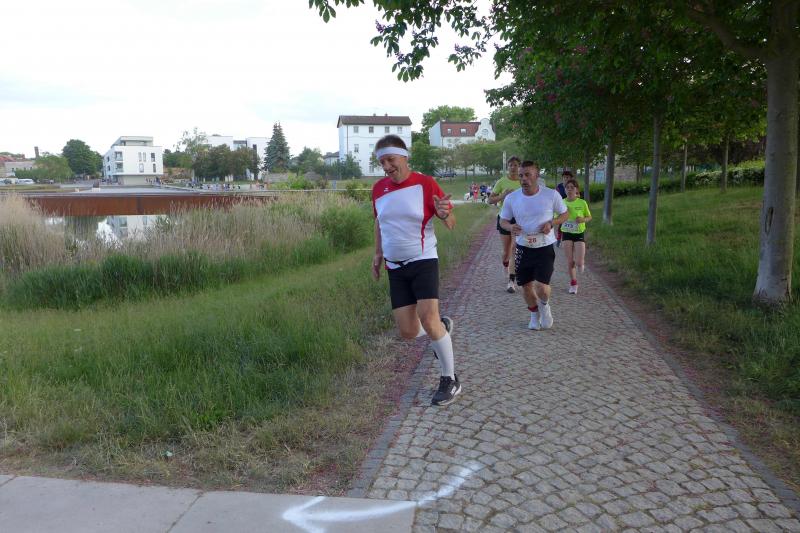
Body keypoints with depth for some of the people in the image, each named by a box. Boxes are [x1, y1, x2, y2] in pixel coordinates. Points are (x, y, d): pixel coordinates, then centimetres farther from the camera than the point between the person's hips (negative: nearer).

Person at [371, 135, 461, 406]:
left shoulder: (425, 183, -8)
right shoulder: (379, 188, 6)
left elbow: (451, 224, -9)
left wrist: (444, 213, -32)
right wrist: (378, 253, 14)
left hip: (423, 261, -5)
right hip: (395, 268, 5)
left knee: (428, 318, -20)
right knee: (408, 332, 0)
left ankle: (450, 379, 0)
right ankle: (442, 326, 35)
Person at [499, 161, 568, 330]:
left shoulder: (551, 195, -10)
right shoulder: (511, 198, -7)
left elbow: (565, 214, 4)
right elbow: (503, 220, 6)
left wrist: (551, 223, -16)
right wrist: (510, 227, -18)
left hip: (545, 248, -2)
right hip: (523, 248, 2)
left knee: (541, 287, -13)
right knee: (526, 286, 9)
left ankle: (544, 306, 24)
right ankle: (535, 315, 38)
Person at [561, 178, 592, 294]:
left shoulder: (582, 203, -7)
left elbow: (589, 217, 5)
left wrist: (583, 219, -16)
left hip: (579, 234, -1)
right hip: (566, 233, 1)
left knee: (579, 263, -8)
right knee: (570, 261, 3)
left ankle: (580, 264, 30)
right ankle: (573, 283, 21)